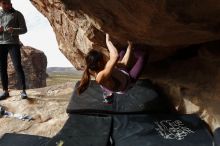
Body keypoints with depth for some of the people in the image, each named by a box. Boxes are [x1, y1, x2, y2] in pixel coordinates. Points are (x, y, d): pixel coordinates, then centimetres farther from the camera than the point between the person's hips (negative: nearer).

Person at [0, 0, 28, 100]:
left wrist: (14, 30, -20)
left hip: (13, 43, -3)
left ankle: (23, 90, -8)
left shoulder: (17, 14, 4)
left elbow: (24, 29, 0)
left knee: (18, 66, -12)